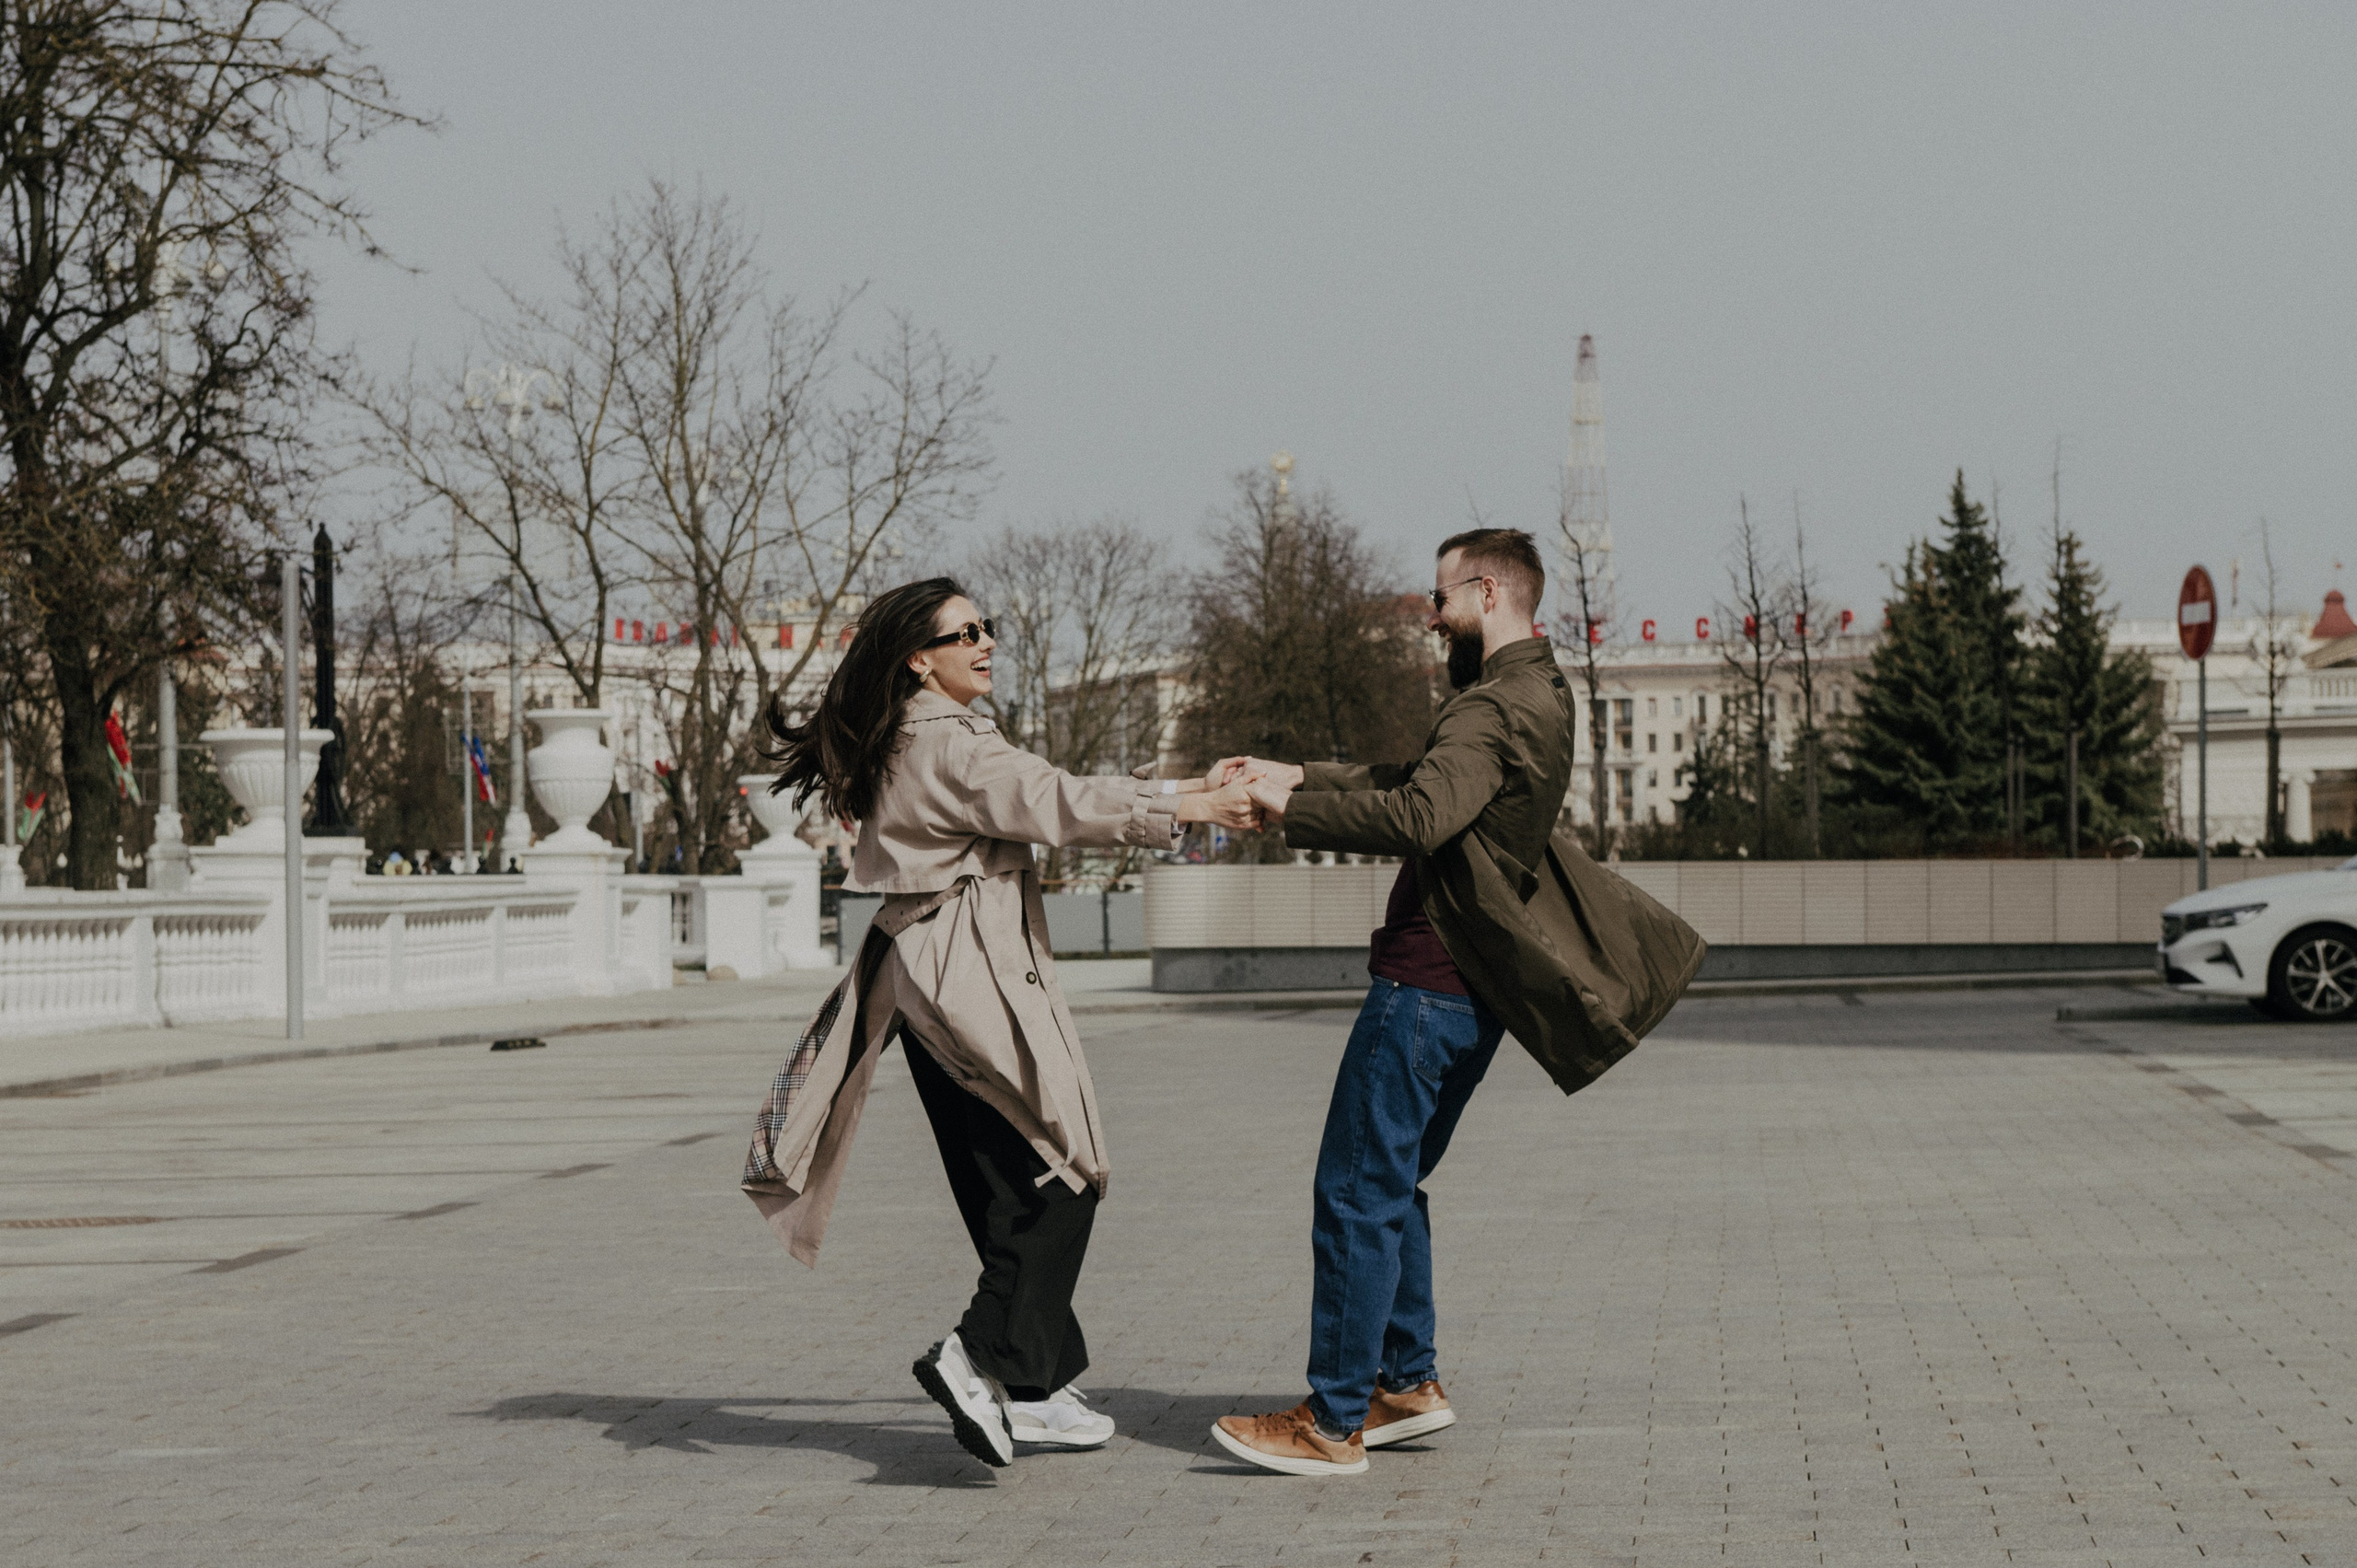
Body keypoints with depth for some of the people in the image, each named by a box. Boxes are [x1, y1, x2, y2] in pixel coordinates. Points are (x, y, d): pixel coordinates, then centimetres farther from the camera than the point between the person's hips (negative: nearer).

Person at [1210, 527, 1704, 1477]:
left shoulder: (1496, 708, -17)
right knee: (1390, 1186, 18)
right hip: (1471, 993, 10)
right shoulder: (1539, 695, 16)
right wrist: (1295, 776, 17)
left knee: (1356, 1193, -6)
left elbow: (1418, 818, -33)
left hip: (1428, 984, -10)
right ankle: (1408, 1382, 22)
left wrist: (1291, 809, -23)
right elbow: (1417, 783, 25)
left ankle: (1334, 1423, -3)